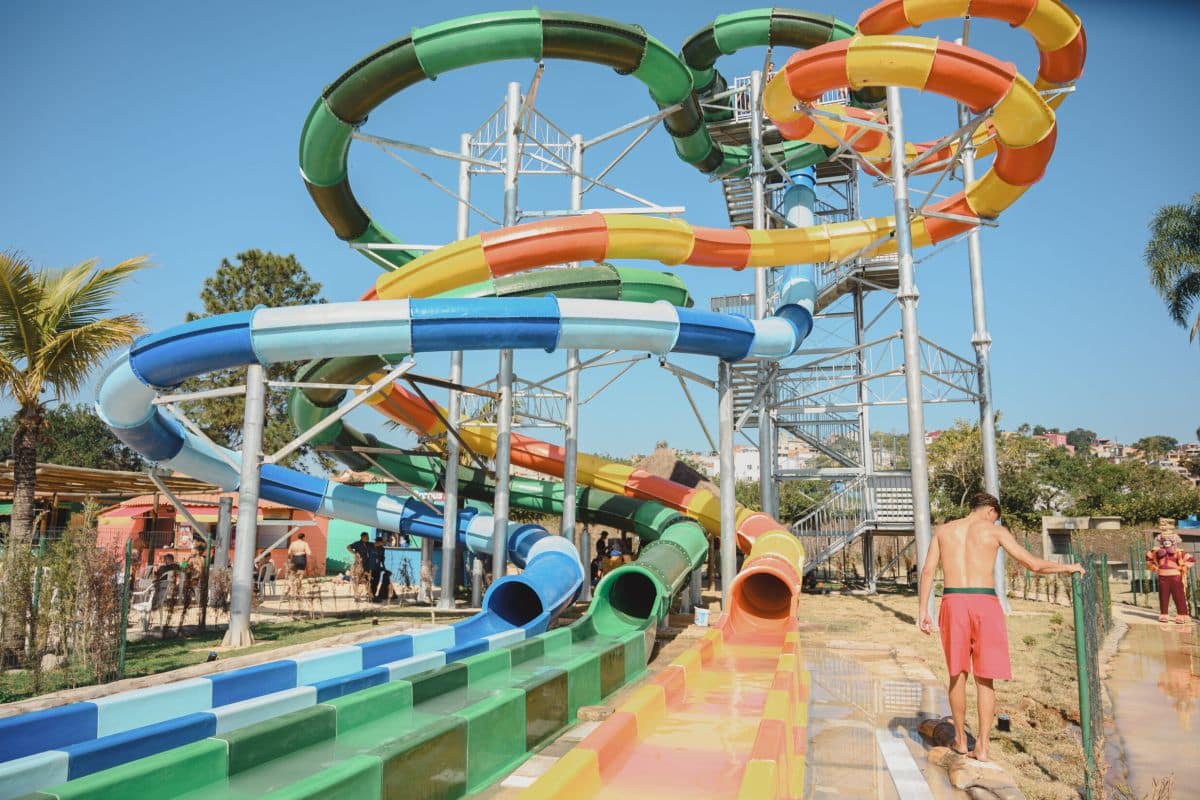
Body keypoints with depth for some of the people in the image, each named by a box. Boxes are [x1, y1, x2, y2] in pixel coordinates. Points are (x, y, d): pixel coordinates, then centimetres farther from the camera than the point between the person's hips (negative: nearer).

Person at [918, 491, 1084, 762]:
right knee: (984, 678, 9)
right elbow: (1033, 564, 5)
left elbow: (928, 571, 4)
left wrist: (923, 611, 3)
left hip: (953, 601, 1)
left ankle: (961, 739, 25)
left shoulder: (943, 530, 12)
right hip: (985, 602, -1)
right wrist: (1069, 567, 22)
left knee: (958, 674, 15)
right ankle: (982, 745, 9)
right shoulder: (995, 531, 6)